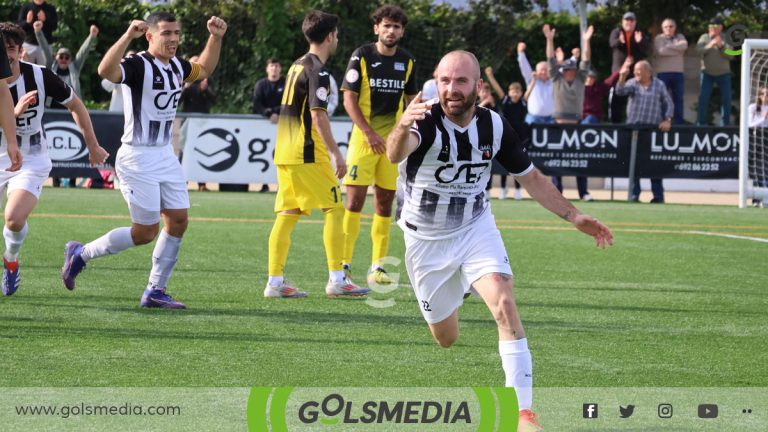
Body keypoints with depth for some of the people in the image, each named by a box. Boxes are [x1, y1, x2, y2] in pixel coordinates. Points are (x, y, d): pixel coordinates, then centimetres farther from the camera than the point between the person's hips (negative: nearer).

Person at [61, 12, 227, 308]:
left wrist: (215, 37, 17)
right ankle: (80, 254, 13)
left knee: (178, 221, 2)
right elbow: (106, 70, -38)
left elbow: (204, 69, 31)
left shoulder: (176, 66, 9)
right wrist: (128, 36, -44)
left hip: (165, 156, 8)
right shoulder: (138, 66, -17)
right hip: (137, 159, -8)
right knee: (145, 232, -5)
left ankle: (155, 291, 10)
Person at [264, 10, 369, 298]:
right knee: (335, 210, -3)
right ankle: (336, 279, -6)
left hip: (285, 152, 9)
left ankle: (275, 282, 2)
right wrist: (336, 154, -19)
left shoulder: (297, 66, 16)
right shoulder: (317, 70, -12)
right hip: (307, 154, -9)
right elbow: (318, 115, -19)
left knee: (286, 215, 6)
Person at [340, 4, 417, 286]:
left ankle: (378, 267, 9)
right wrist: (369, 133, -15)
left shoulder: (407, 61, 8)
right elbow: (349, 98, -6)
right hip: (364, 138, -4)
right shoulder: (362, 57, -4)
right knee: (355, 200, -9)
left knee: (385, 202, 5)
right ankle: (344, 265, -6)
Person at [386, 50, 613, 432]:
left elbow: (531, 178, 5)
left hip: (476, 230, 2)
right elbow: (395, 154, -48)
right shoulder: (426, 122, -24)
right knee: (446, 338, 10)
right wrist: (402, 130, -72)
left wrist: (574, 217, -2)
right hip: (426, 240, -1)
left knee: (504, 305, -23)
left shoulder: (494, 126, -11)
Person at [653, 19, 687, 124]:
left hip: (677, 72, 3)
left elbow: (684, 46, -7)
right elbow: (661, 51, -14)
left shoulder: (680, 37, 15)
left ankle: (679, 122, 5)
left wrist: (669, 46, -11)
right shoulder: (659, 38, 3)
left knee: (678, 99, 2)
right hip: (663, 72, -3)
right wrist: (678, 49, -6)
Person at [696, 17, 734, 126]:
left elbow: (731, 55, -8)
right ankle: (701, 123, -3)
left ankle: (725, 124, 9)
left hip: (723, 73, 1)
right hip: (707, 73, -1)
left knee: (726, 99, -1)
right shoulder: (704, 38, 0)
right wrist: (710, 45, -33)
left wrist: (722, 46, -24)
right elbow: (699, 50, -16)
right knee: (703, 98, -8)